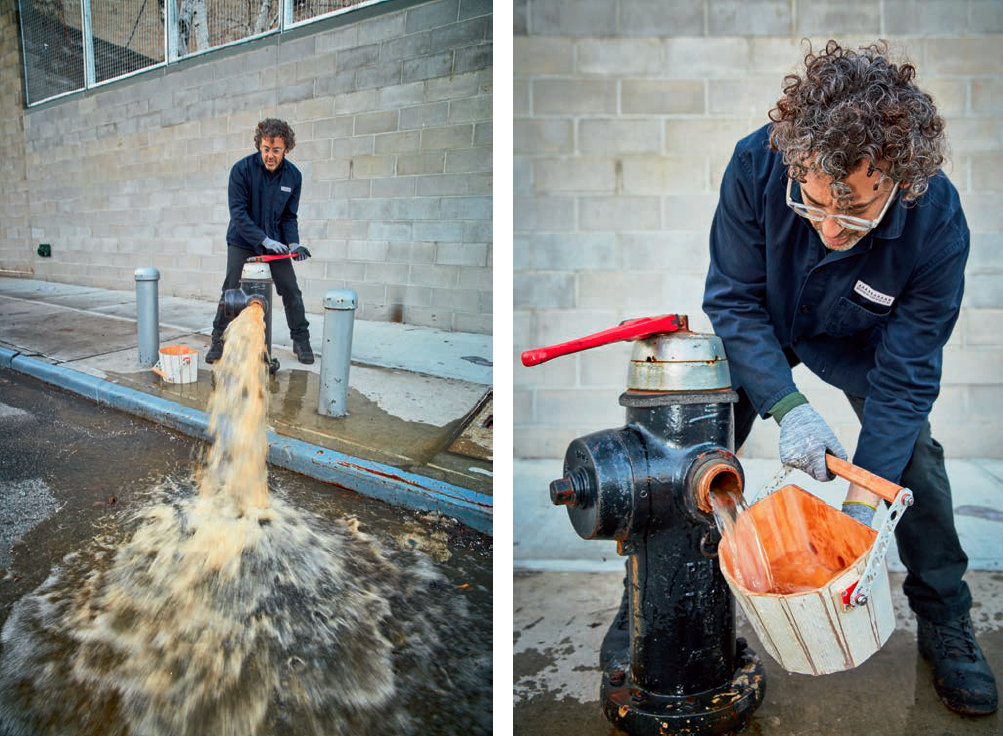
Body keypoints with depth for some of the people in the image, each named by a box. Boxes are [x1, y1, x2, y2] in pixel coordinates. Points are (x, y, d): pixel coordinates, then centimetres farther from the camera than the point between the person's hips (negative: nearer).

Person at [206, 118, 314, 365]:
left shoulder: (293, 176, -5)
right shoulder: (242, 169, -15)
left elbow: (288, 216, 2)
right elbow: (238, 211, -18)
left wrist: (294, 243, -15)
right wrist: (264, 240, -26)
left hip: (275, 242, 2)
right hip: (242, 242, -2)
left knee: (291, 290, -2)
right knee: (231, 291, -3)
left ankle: (301, 341, 11)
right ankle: (218, 340, 12)